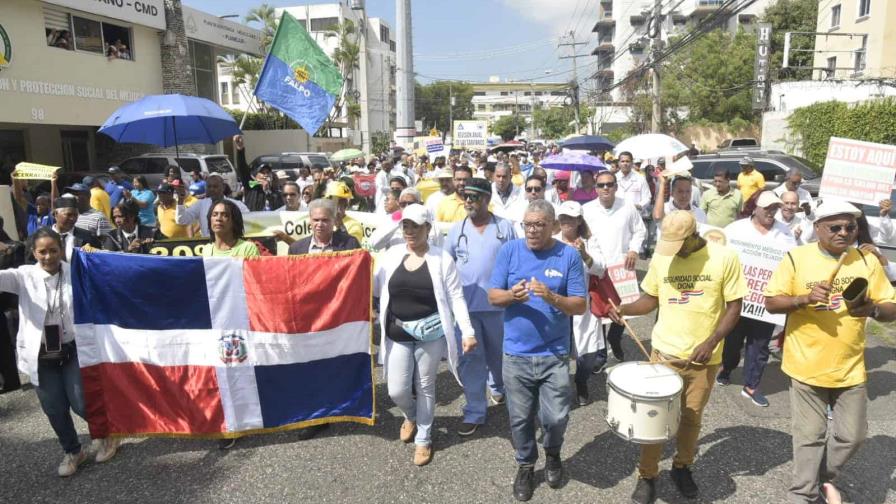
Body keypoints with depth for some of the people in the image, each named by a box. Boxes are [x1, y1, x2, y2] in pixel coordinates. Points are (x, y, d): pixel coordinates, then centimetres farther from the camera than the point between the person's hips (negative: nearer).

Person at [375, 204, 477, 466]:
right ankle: (411, 416, 40)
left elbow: (455, 297, -7)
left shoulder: (442, 259, -7)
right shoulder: (391, 255, 1)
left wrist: (467, 331, -13)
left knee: (425, 388, 10)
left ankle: (423, 439, 30)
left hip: (430, 332, -2)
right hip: (397, 333, 3)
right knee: (397, 391, 5)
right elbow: (374, 287, 6)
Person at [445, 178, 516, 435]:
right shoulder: (457, 229, 1)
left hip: (498, 304, 0)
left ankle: (497, 386, 47)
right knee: (469, 358, 3)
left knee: (497, 353, 18)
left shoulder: (504, 227, -3)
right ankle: (474, 412, 14)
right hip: (464, 304, 1)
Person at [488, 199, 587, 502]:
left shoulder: (569, 256, -5)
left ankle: (552, 454, 38)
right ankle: (525, 464, 37)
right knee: (520, 418, 11)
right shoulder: (509, 250, -2)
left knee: (556, 417, 6)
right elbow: (493, 296, -1)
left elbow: (580, 306, -6)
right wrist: (511, 295, -23)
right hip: (516, 354, 1)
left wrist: (552, 298, -25)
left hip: (555, 355, -1)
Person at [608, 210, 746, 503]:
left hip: (704, 357, -1)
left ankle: (682, 467, 40)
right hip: (664, 352, 1)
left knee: (692, 417, 16)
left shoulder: (724, 258, -10)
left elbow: (734, 306, -6)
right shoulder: (661, 257, -3)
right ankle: (647, 476, 22)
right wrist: (623, 309, -13)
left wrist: (712, 342, -17)